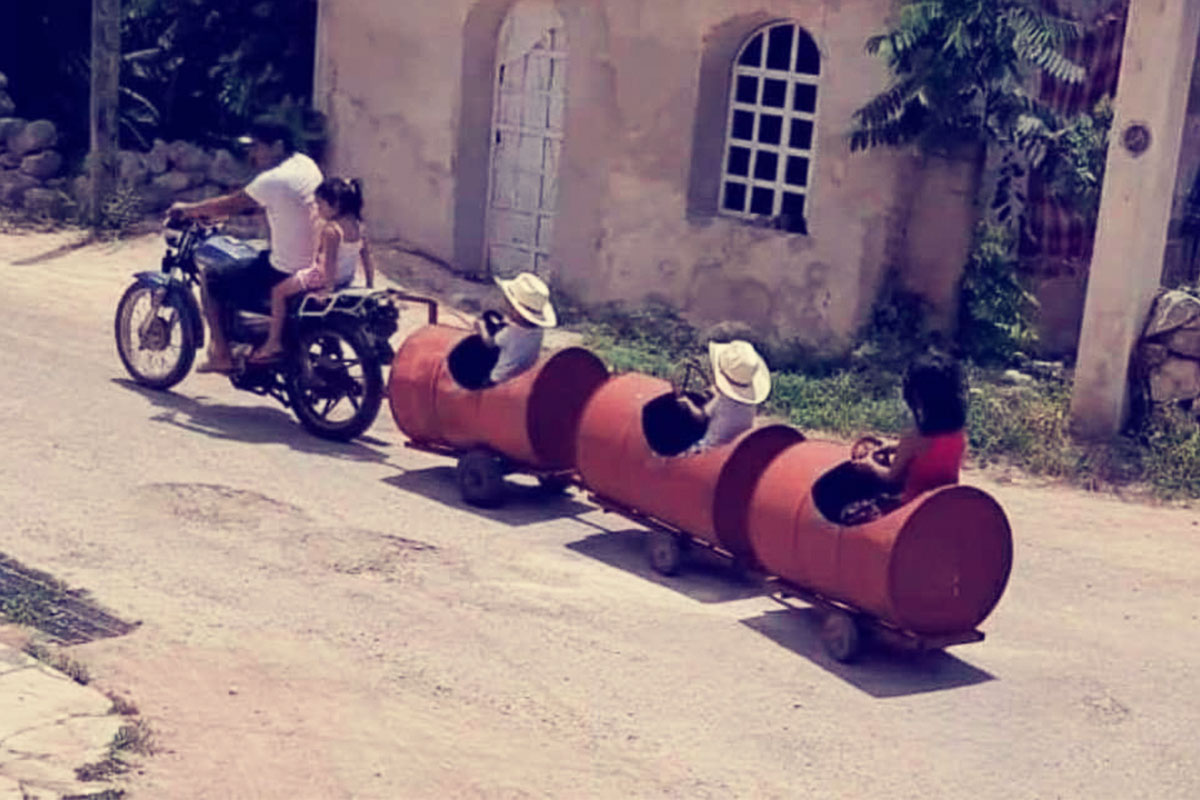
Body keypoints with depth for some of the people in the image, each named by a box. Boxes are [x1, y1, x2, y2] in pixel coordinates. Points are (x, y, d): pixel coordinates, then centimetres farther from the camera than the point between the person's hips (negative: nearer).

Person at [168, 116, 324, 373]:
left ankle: (221, 355, 10)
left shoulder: (274, 180, -21)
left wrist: (188, 209, 4)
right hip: (314, 263, 9)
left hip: (286, 274, -9)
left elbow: (230, 206, -12)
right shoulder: (305, 164, 6)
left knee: (210, 283, 5)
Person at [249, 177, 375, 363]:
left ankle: (274, 342, 2)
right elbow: (366, 256, 7)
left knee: (278, 291, 2)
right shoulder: (357, 225, 2)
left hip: (324, 277, -9)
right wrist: (369, 285, 14)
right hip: (348, 277, 9)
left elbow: (330, 260, -28)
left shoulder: (330, 230, -22)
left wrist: (329, 286, -25)